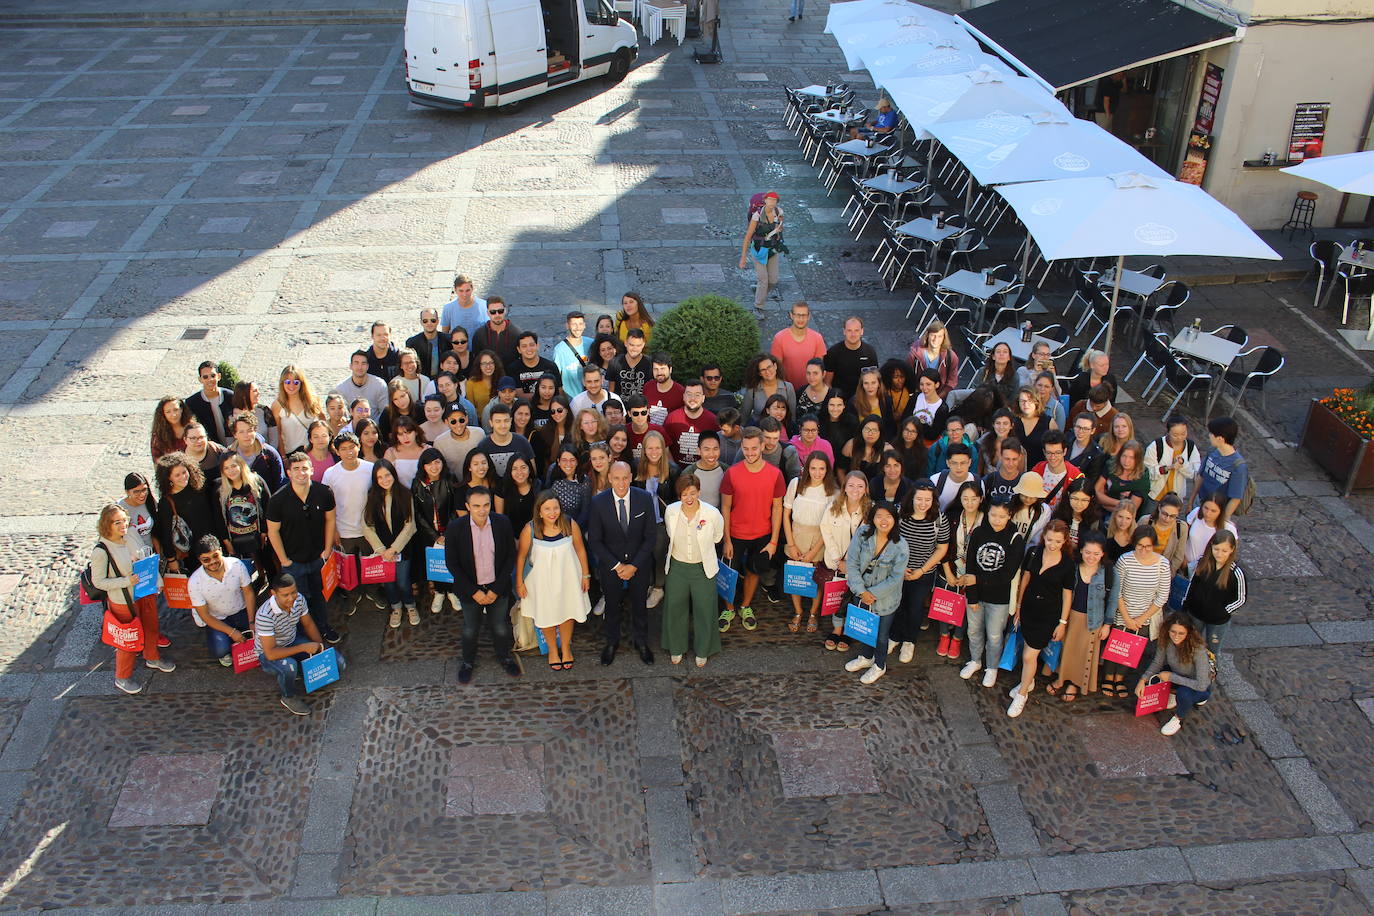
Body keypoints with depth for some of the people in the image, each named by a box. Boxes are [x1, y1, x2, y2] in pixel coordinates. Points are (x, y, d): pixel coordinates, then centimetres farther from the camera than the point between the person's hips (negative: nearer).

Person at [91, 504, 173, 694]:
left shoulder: (130, 538, -7)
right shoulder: (100, 551, -25)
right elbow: (98, 581, -19)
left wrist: (158, 580, -1)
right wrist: (127, 581, -28)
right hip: (123, 602, -6)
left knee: (151, 628, 25)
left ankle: (152, 658, 54)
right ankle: (122, 677, 32)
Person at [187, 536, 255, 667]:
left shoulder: (236, 565, -20)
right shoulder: (194, 582, -24)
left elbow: (249, 593, -7)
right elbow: (205, 615, -15)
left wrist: (252, 623, -14)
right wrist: (231, 632, -21)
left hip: (241, 612, 2)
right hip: (216, 619, -2)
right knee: (220, 651, -27)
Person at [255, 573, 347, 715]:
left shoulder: (299, 599, -16)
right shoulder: (265, 615, -35)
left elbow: (308, 624, 4)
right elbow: (270, 653, -34)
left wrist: (320, 645, -8)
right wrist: (304, 647, -30)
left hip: (293, 642, 6)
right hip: (269, 654, -6)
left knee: (339, 660, -7)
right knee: (289, 666, -40)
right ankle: (288, 698, -8)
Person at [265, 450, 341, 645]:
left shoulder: (324, 492, -12)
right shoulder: (278, 499, -18)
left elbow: (330, 520, 2)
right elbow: (273, 531, -9)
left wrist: (327, 550, 2)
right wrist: (284, 560, -7)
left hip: (318, 557, 2)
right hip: (294, 561, -2)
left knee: (318, 594, 20)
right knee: (300, 599, 11)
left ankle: (324, 627, 40)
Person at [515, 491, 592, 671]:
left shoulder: (571, 525, -20)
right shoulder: (530, 529, -24)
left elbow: (580, 550, -5)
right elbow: (521, 556, -10)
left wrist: (585, 575, 2)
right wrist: (519, 582, -3)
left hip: (567, 577, 1)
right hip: (542, 580, -1)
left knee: (567, 612, 19)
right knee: (546, 615, 18)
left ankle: (565, 647, 46)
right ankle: (552, 649, 45)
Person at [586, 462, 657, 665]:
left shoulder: (644, 499, -15)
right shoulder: (598, 502, -17)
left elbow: (650, 537, -9)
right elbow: (595, 540, -11)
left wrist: (634, 566, -14)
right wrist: (616, 566, -14)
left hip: (639, 563, 1)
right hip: (610, 563, 0)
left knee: (639, 604, 17)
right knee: (612, 605, 17)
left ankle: (641, 641, 40)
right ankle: (611, 642, 40)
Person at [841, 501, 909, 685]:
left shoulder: (900, 547, -22)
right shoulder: (862, 533, -17)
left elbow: (895, 578, -16)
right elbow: (852, 563, -13)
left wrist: (873, 594, -16)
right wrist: (862, 591, -17)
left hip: (885, 598, -3)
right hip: (862, 592, 3)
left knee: (881, 634, 14)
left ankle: (879, 666, 41)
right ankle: (865, 657, 52)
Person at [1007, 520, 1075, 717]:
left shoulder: (1068, 564, -15)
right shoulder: (1034, 552, -6)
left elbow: (1067, 594, -6)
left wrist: (1063, 622, -2)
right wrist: (1018, 605, 12)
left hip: (1049, 614, -4)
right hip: (1029, 608, 4)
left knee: (1029, 655, -3)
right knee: (1029, 649, 17)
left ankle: (1022, 694, 18)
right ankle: (1029, 681, 44)